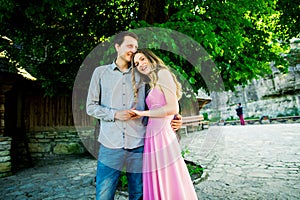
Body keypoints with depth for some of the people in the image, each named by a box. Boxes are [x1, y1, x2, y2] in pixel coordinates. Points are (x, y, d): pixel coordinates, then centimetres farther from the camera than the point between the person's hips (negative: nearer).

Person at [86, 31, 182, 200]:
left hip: (138, 146, 2)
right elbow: (91, 106, 6)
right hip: (110, 147, -1)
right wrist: (115, 114, -10)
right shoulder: (101, 72, 9)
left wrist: (173, 119, -4)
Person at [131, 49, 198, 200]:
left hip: (161, 135, -8)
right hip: (153, 136, 8)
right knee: (159, 187, 14)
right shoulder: (153, 84, 23)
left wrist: (143, 113, -7)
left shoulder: (163, 73, -2)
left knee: (170, 187, 1)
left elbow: (173, 108, -14)